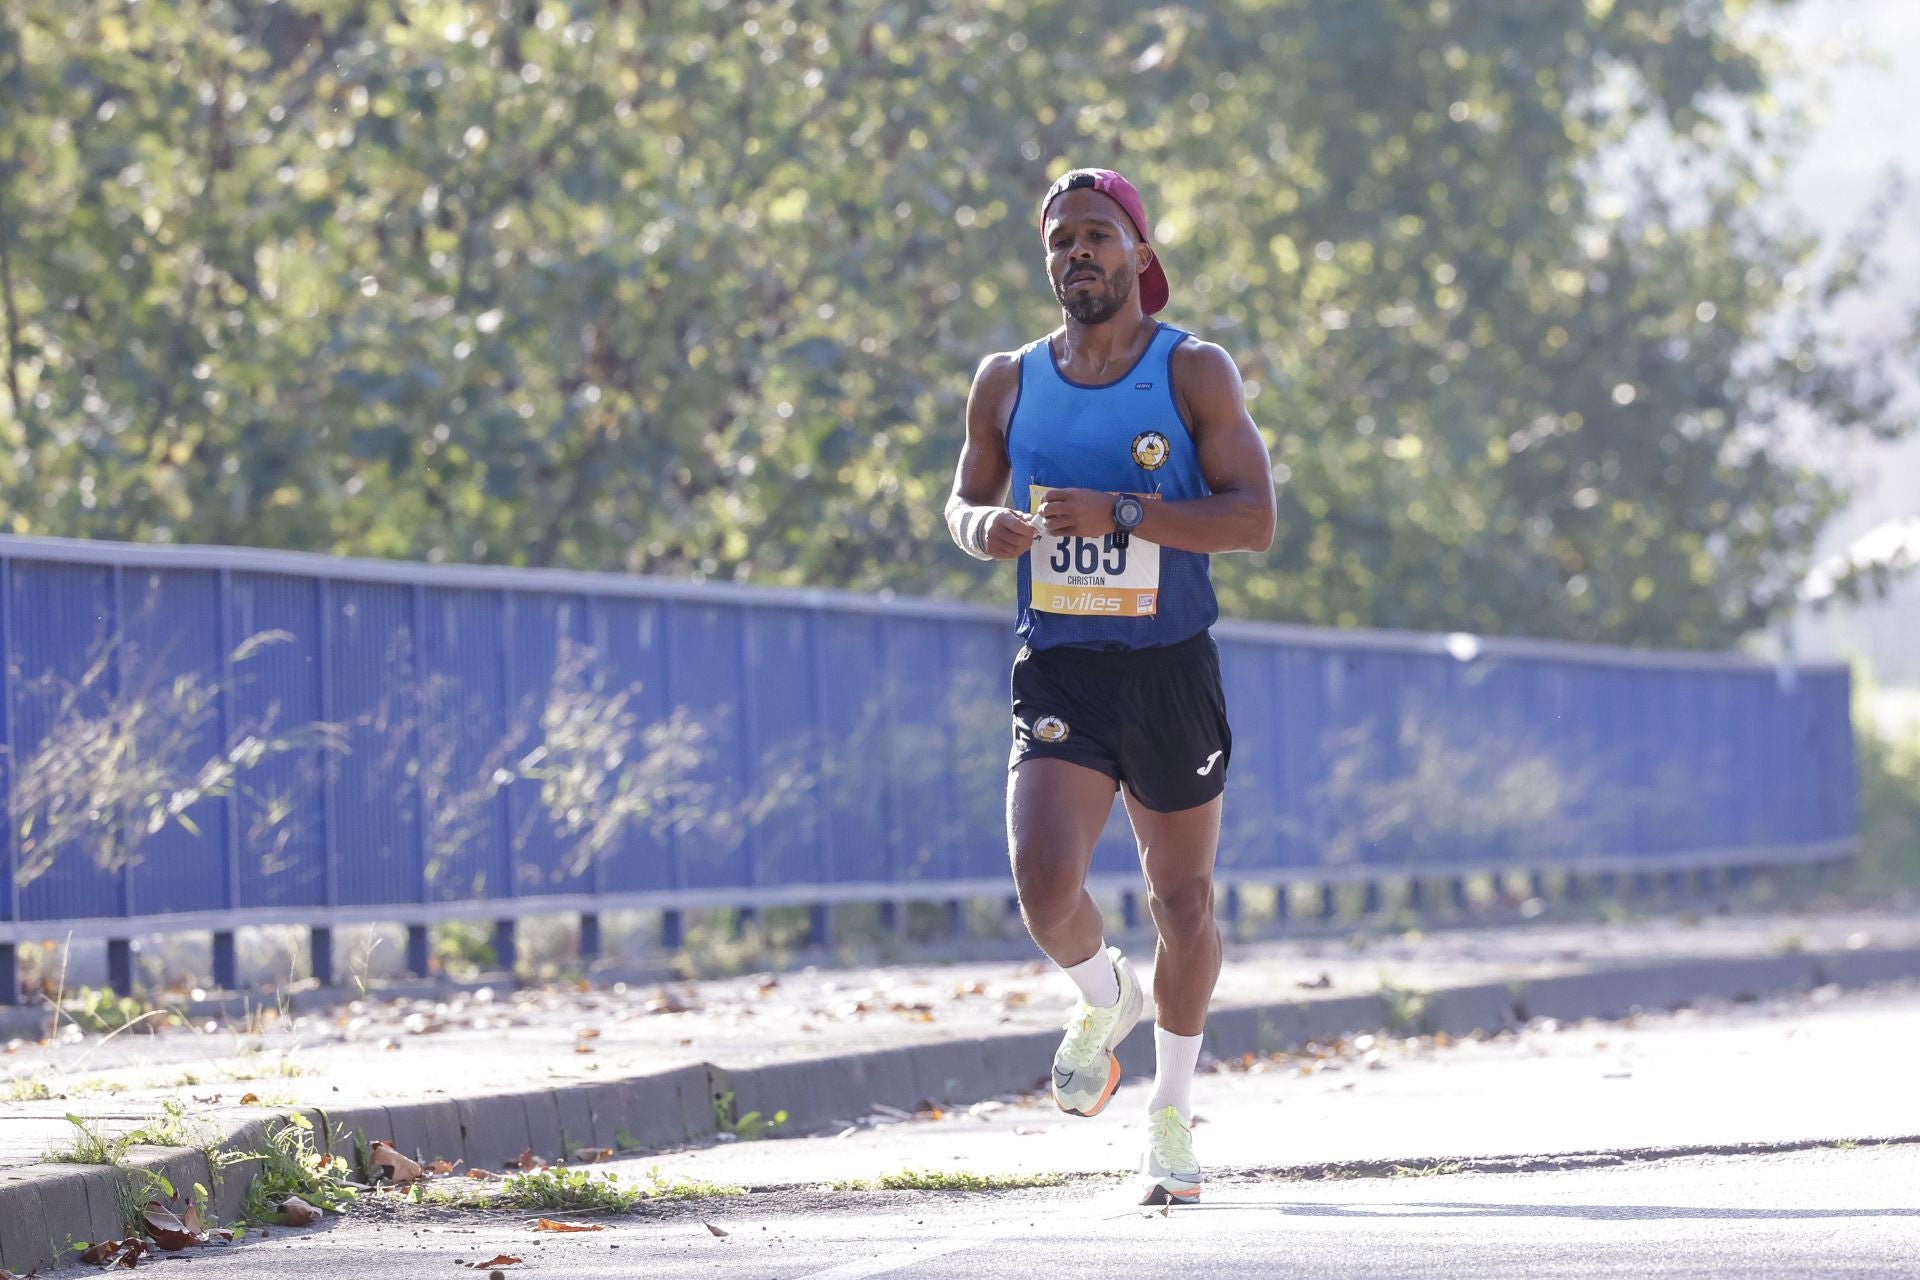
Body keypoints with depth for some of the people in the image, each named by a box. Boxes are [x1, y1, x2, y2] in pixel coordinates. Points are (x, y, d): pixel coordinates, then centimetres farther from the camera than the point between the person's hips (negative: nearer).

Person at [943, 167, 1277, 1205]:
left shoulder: (1193, 373, -4)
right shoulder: (1009, 383, 6)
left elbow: (1253, 518, -11)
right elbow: (965, 501, 19)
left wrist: (1121, 512, -23)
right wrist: (986, 526, -6)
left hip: (1170, 670, -1)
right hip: (1058, 668, 1)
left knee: (1182, 903, 10)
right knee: (1044, 885, -20)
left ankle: (1172, 1108, 31)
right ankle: (1102, 996, 15)